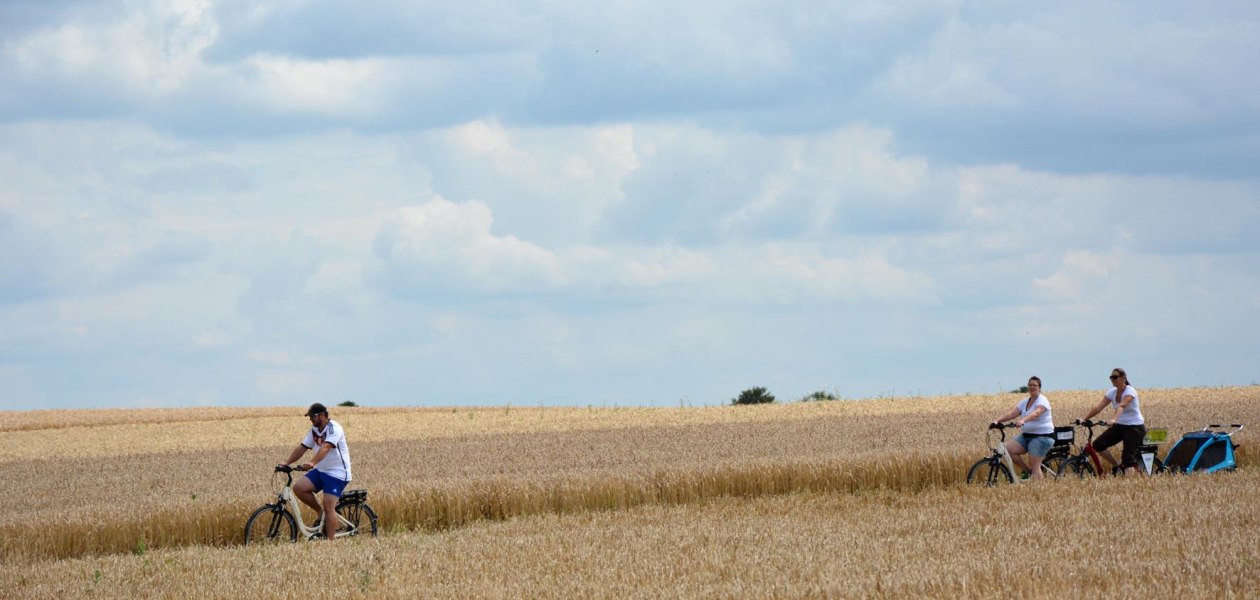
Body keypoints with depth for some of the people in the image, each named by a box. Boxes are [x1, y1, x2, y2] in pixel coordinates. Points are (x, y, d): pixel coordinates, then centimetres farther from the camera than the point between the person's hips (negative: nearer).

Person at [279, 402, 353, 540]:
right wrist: (286, 463, -4)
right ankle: (320, 512, 7)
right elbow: (302, 448, 8)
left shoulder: (334, 428, -17)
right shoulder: (314, 430, 10)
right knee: (299, 488, -11)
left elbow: (325, 447, -33)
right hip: (320, 470, 8)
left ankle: (330, 541, -10)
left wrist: (312, 463, -47)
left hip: (337, 472, -8)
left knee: (329, 506, -15)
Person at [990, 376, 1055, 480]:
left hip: (1042, 436, -8)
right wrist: (997, 420, -13)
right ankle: (1028, 471, 1)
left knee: (1034, 466, -15)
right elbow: (1012, 414, 3)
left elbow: (1036, 413, -29)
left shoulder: (1042, 401, -9)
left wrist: (1023, 420, -47)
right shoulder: (1024, 402, 13)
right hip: (1026, 435, 8)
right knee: (1008, 448, -12)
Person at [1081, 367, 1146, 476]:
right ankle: (1116, 466, 10)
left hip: (1135, 427, -7)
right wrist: (1084, 419, -16)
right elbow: (1098, 408, -5)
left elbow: (1121, 406, -36)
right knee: (1098, 444, -7)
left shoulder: (1130, 391, -18)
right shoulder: (1112, 392, 2)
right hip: (1120, 426, 7)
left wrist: (1115, 420, -53)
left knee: (1128, 458, -14)